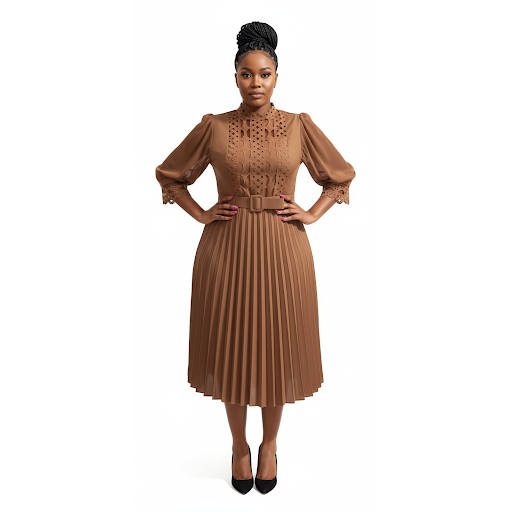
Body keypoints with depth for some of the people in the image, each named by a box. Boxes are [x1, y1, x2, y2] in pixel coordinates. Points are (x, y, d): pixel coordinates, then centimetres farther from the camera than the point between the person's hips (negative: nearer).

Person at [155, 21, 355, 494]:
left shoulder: (300, 126, 3)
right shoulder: (213, 127, 2)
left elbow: (341, 175, 13)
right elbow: (169, 174, 12)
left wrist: (311, 215, 1)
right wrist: (200, 214, 1)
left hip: (282, 252, 0)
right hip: (227, 249, 0)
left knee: (277, 349, 10)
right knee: (232, 348, 9)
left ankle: (270, 443, 36)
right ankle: (239, 445, 34)